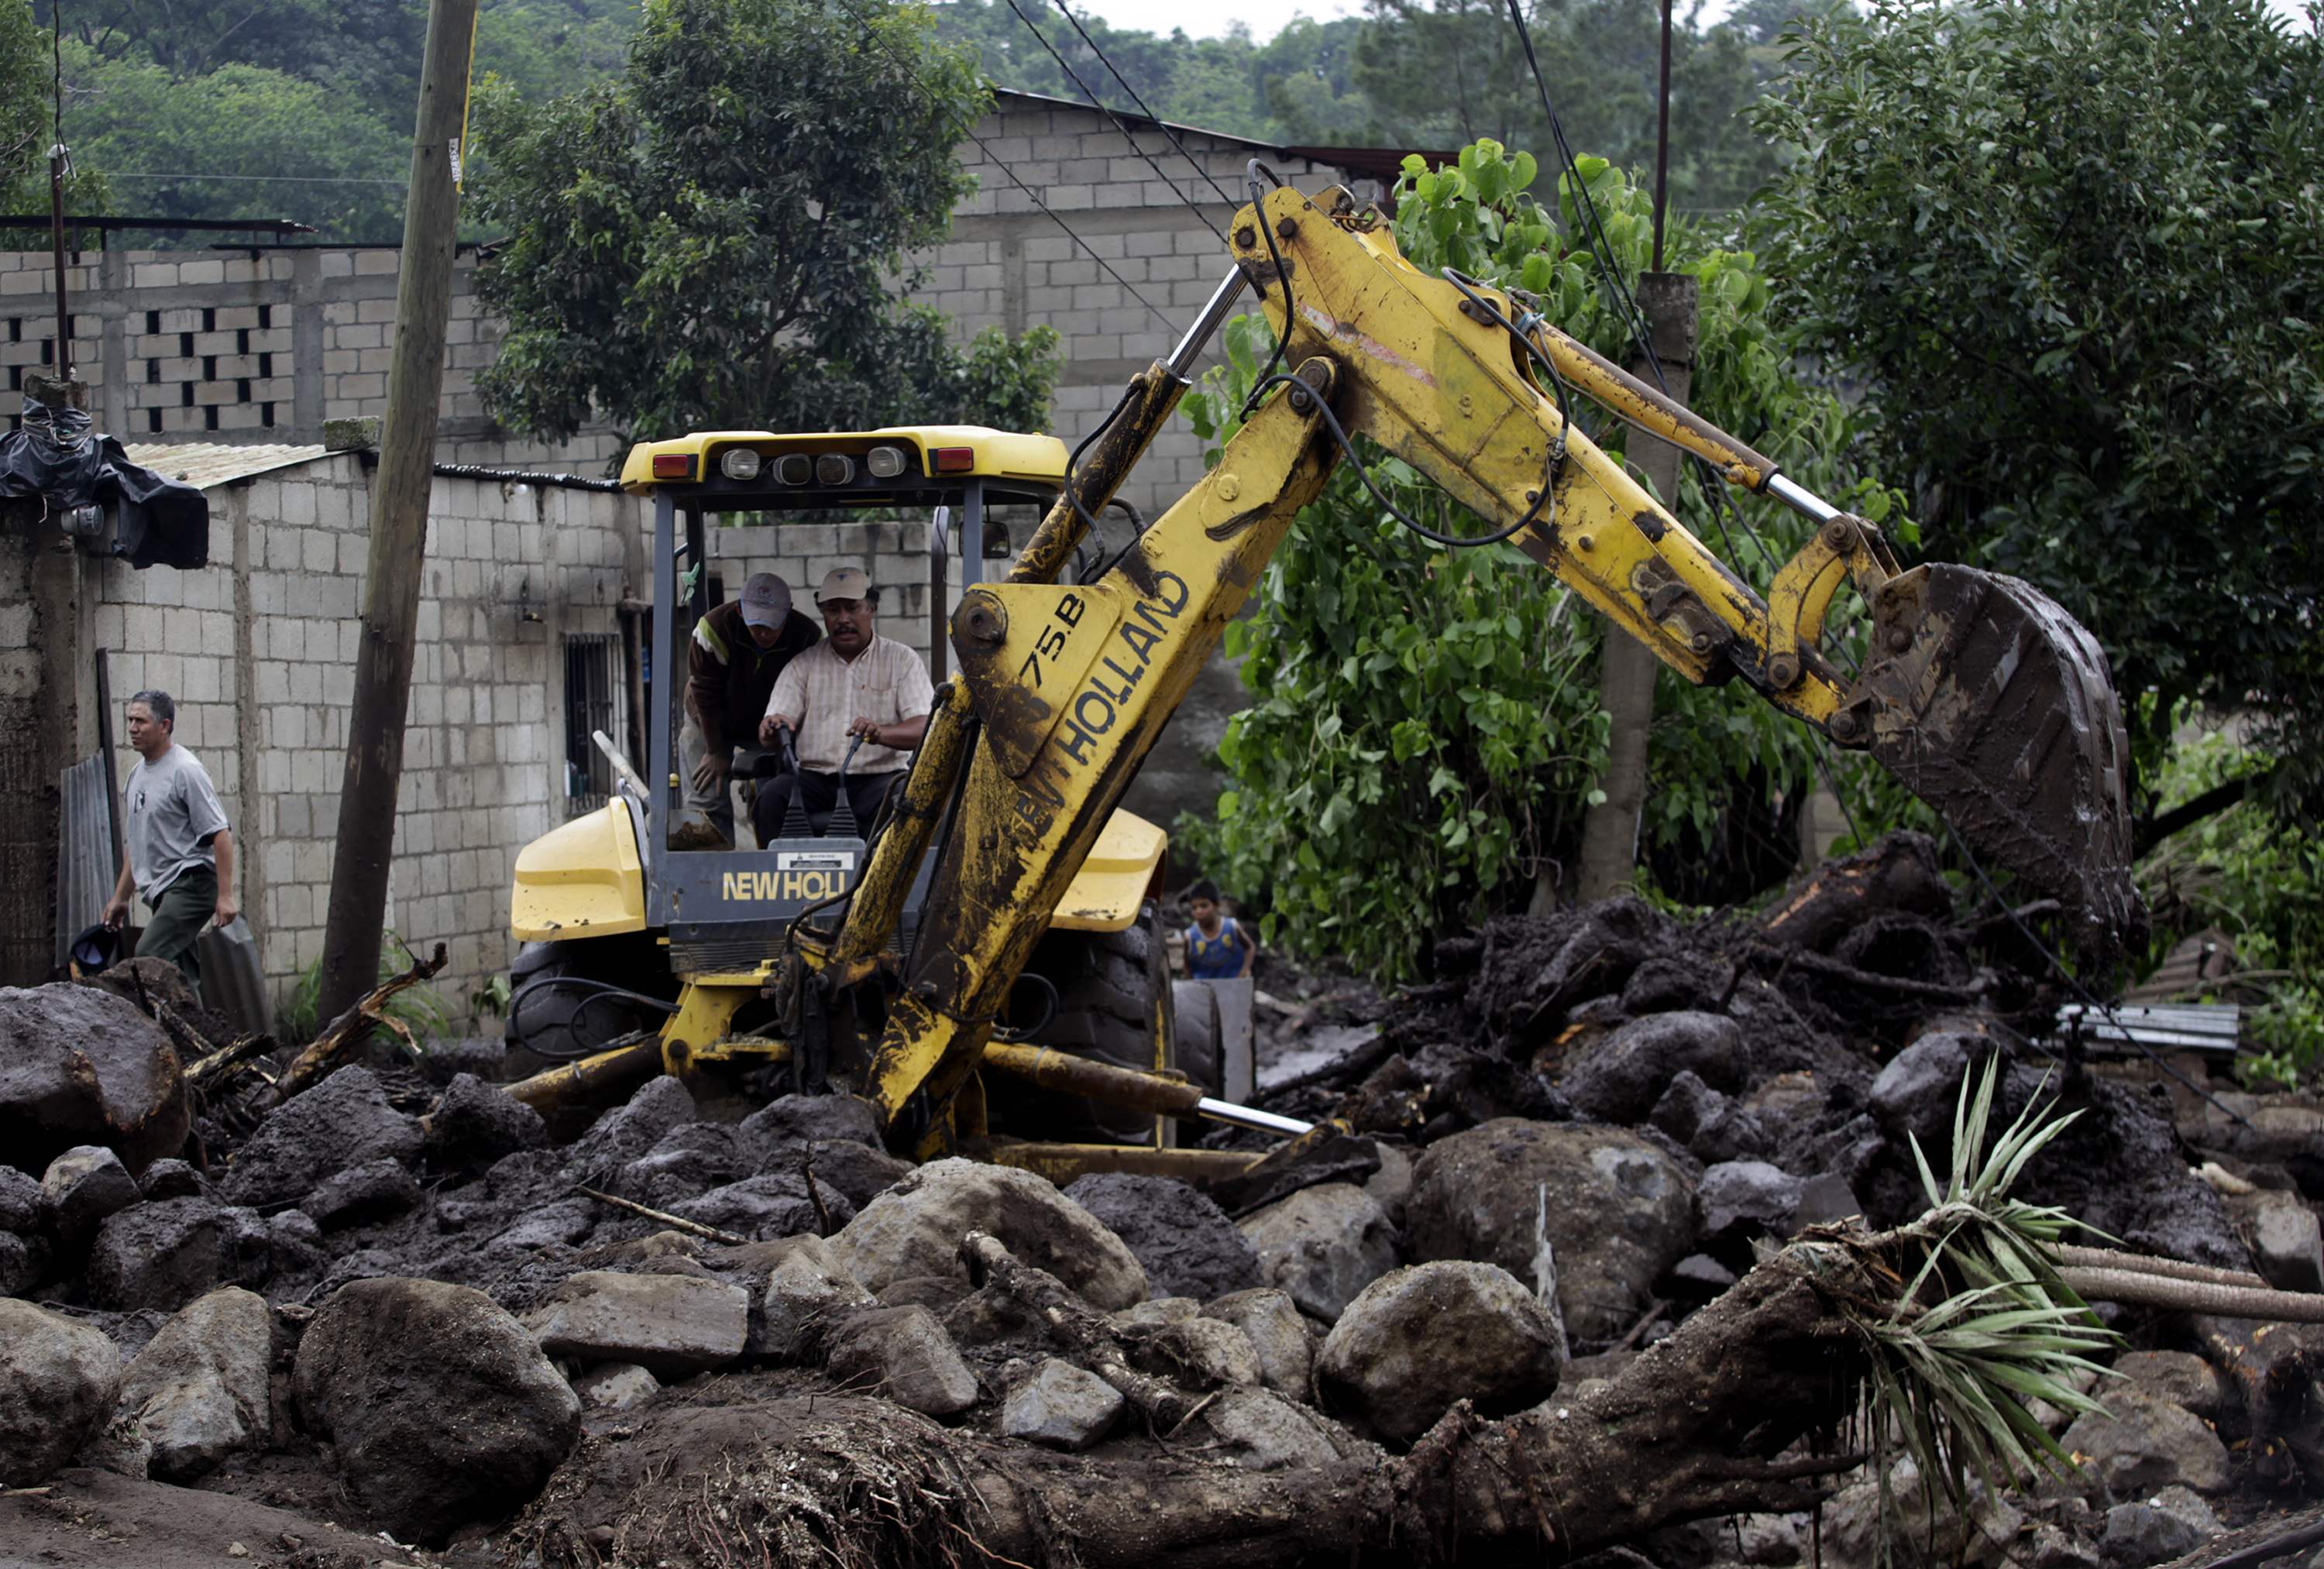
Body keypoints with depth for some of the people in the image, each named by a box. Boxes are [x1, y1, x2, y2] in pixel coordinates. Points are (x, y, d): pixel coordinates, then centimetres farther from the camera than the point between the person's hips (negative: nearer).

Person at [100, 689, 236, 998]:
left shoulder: (185, 770, -10)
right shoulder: (138, 774, 18)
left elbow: (220, 834, -15)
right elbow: (136, 845, 26)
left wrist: (225, 895, -21)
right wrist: (120, 898, 23)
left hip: (191, 882, -9)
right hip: (162, 892, 9)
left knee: (148, 957, -23)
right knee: (186, 978, 6)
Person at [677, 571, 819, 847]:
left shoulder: (806, 636, -26)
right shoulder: (714, 629, -32)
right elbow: (706, 696, -21)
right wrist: (716, 751, -16)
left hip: (768, 726, 2)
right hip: (712, 723, -2)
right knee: (708, 792, -13)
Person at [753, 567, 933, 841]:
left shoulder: (902, 660, 9)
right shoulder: (803, 665, 16)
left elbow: (924, 728, -4)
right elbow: (768, 737, 8)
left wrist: (880, 733, -25)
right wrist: (773, 727, -19)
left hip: (879, 776, -2)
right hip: (815, 776, 2)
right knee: (772, 798, -28)